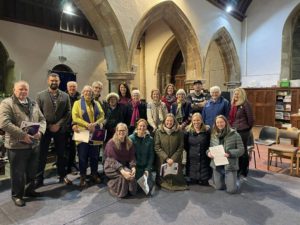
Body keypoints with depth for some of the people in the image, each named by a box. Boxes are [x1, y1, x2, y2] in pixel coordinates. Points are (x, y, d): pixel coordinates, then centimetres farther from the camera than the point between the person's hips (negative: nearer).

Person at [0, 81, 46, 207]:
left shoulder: (33, 104, 10)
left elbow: (42, 119, 10)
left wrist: (40, 131, -10)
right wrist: (23, 135, -24)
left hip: (34, 144, 6)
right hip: (17, 145, -5)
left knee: (32, 171, 18)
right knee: (18, 173, 9)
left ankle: (29, 190, 38)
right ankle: (17, 195, 28)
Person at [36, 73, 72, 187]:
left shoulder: (65, 96, 5)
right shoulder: (40, 95, 1)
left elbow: (68, 112, 1)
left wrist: (58, 125, -9)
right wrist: (48, 125, -9)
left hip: (60, 129, 2)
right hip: (45, 129, -1)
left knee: (61, 154, 11)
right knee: (42, 155, 5)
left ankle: (62, 176, 25)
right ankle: (39, 178, 17)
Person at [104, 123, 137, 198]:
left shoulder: (129, 143, 1)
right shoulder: (111, 143, -15)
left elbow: (132, 157, -2)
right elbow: (113, 160, -22)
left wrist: (133, 168, -23)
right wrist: (123, 171, -33)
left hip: (125, 166, 4)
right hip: (112, 167, -4)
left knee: (131, 175, -24)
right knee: (123, 176, -29)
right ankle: (111, 184, 2)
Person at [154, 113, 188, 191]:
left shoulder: (179, 132, 0)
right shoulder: (158, 132, -3)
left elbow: (180, 147, -1)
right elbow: (157, 147, -7)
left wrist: (173, 159, -12)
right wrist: (166, 158, -14)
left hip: (175, 161, 1)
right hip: (162, 161, 0)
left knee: (176, 178, 0)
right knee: (163, 178, 2)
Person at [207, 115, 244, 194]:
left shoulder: (234, 134, -9)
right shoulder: (213, 135, 1)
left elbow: (241, 149, -9)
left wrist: (230, 153, -23)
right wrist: (208, 152, -12)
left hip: (230, 165, -3)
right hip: (217, 165, 4)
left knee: (231, 190, -3)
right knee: (218, 187, 11)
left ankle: (235, 179, 30)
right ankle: (226, 179, 43)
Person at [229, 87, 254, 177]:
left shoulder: (245, 104, -12)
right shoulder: (233, 104, 10)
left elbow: (250, 118, -9)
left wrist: (248, 128, 1)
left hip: (243, 131, -7)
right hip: (234, 131, 7)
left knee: (243, 150, 4)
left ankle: (244, 171, 19)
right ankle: (238, 169, 29)